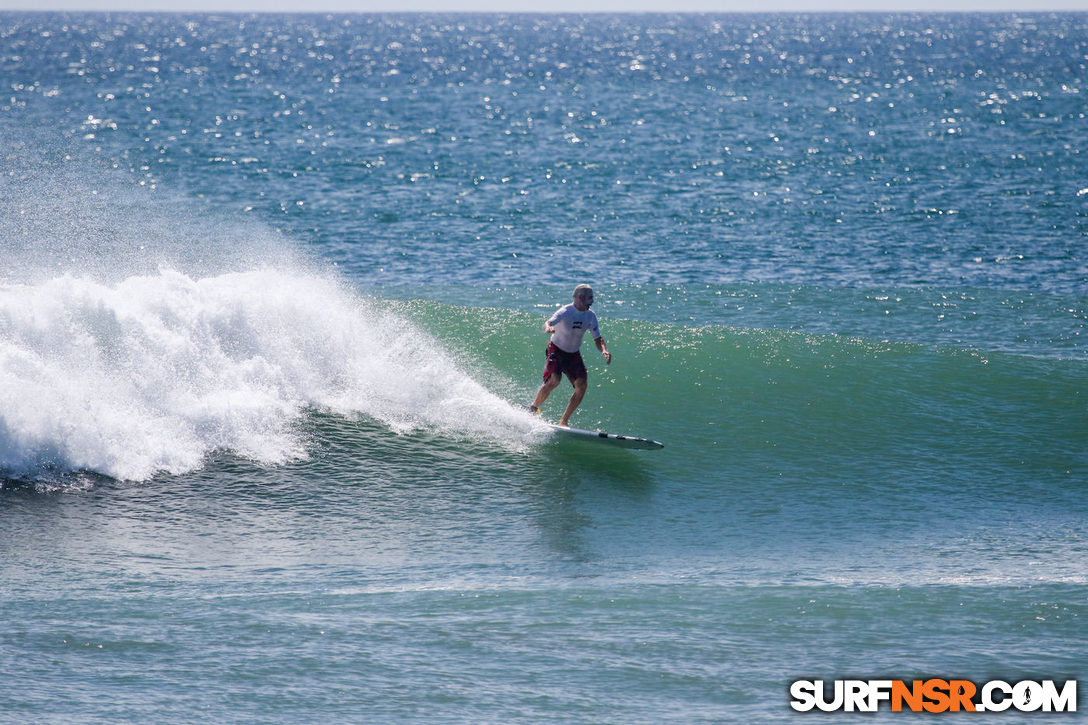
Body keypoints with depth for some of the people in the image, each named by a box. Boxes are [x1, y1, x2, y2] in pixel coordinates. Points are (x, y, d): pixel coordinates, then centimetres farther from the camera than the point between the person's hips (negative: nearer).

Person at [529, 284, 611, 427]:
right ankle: (533, 409, -8)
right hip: (557, 351, -5)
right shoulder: (565, 312, -21)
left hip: (574, 354, 5)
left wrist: (604, 350, -19)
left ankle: (564, 421, -5)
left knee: (582, 384, -14)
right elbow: (549, 323, -38)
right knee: (554, 380, -29)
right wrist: (548, 328, -64)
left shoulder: (590, 316, -4)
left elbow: (598, 339, 2)